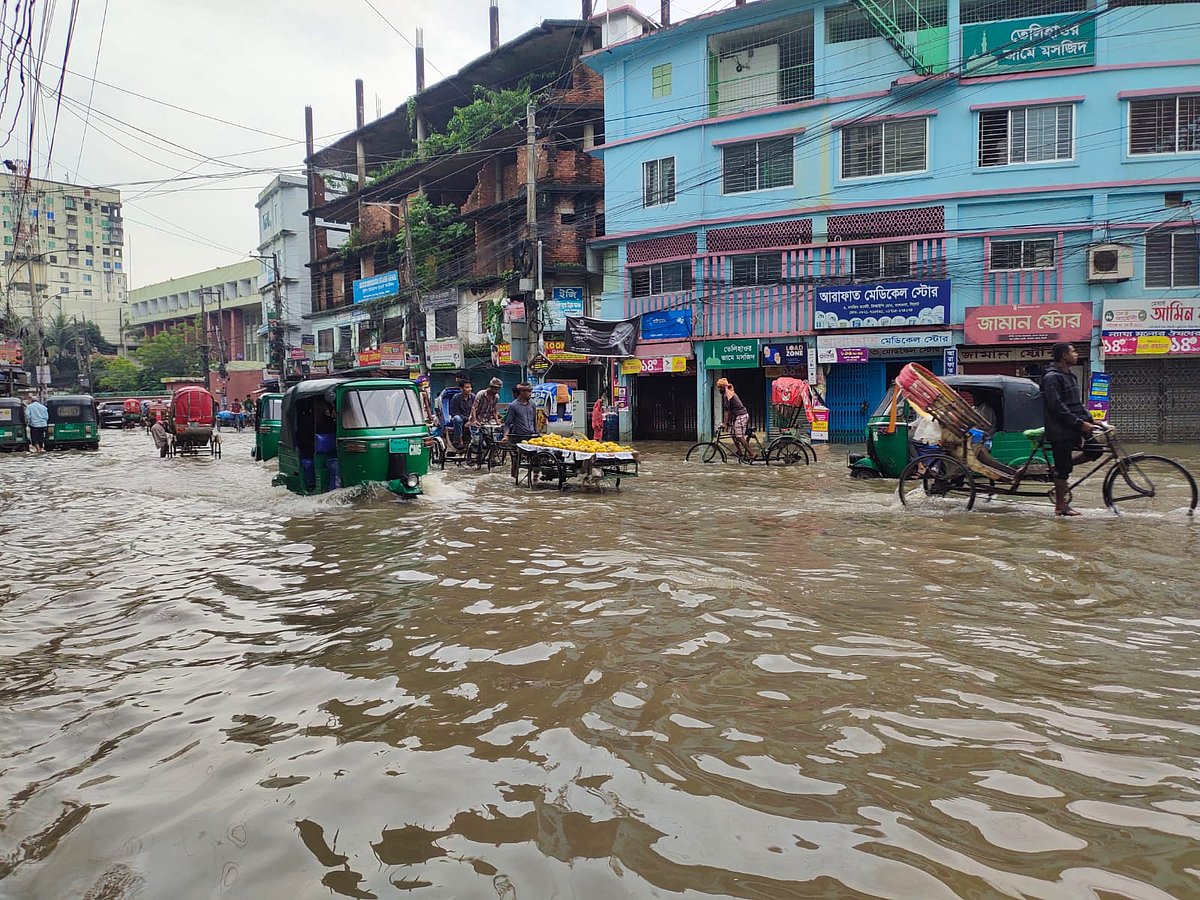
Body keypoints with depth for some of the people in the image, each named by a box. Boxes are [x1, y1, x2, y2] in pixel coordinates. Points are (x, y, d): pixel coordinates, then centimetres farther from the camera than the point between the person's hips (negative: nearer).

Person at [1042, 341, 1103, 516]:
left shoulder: (1070, 376, 15)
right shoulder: (1052, 377, -15)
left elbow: (1077, 404, 20)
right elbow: (1057, 407, -21)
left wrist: (1088, 420, 7)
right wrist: (1080, 423, -21)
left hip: (1073, 429, 9)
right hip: (1060, 431, -9)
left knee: (1096, 450, 6)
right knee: (1063, 470, -3)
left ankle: (1059, 469, 13)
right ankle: (1061, 507, 8)